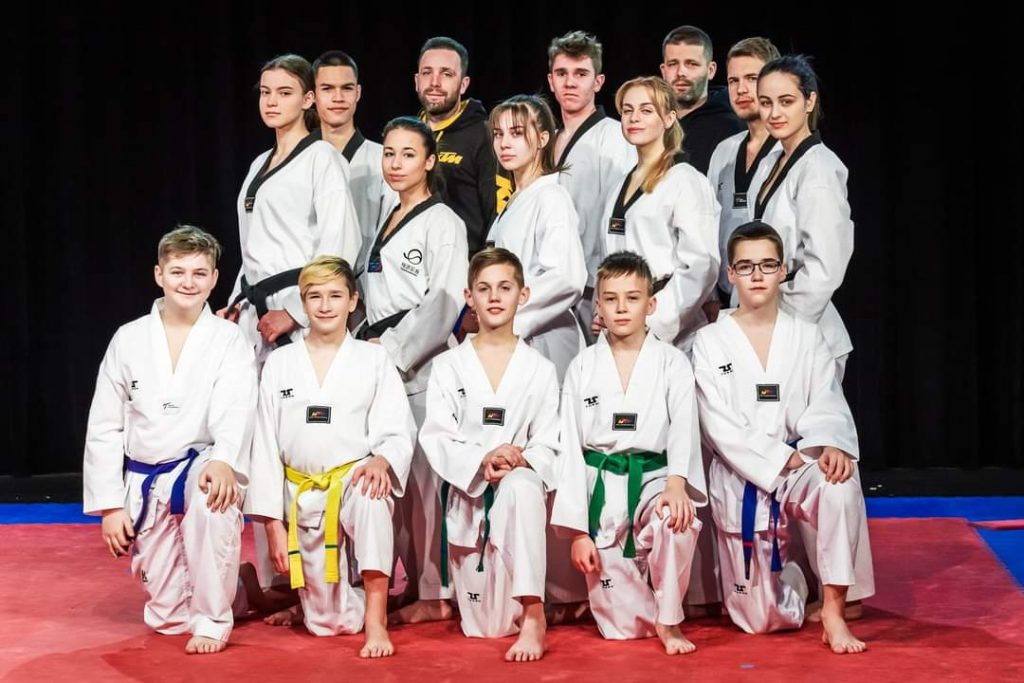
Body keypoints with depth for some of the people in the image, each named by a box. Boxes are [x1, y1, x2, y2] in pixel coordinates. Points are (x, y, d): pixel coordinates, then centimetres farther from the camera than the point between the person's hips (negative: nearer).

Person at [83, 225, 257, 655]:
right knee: (166, 615, 3)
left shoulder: (228, 341, -3)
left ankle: (213, 620, -22)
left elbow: (235, 412, -20)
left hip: (201, 471, -3)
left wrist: (223, 461, -41)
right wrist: (110, 504, -1)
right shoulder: (129, 340, 3)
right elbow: (104, 428, 5)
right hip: (144, 483, 3)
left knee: (210, 495, -40)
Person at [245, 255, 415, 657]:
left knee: (370, 500, -41)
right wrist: (272, 522, -1)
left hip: (355, 481, -2)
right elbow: (266, 445, 4)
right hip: (302, 496, 2)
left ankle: (376, 618, -32)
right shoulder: (279, 364, 5)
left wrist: (381, 460, -28)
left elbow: (397, 432, -3)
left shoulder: (374, 360, 2)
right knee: (325, 622, 2)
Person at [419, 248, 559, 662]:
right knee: (485, 627, 5)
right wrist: (481, 461, -22)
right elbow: (435, 438, -4)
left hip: (522, 484, -1)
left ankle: (533, 615, -38)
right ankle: (516, 614, 45)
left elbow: (547, 445, 2)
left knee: (521, 488, -41)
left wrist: (520, 461, -21)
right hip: (467, 495, 1)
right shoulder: (448, 367, 4)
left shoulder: (539, 370, 5)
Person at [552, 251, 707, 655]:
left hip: (654, 475, -1)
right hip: (600, 485, 1)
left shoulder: (672, 363, 3)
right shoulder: (582, 368, 6)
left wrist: (676, 482, -32)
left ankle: (669, 621, -15)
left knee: (676, 522, -37)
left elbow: (684, 426, -11)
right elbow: (571, 448, 4)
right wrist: (577, 529, -2)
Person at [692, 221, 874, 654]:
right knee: (762, 620, 1)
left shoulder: (806, 338, 5)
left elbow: (827, 404, -6)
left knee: (839, 485, -38)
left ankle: (834, 612, -24)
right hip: (741, 479, -1)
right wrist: (780, 459, -18)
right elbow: (720, 425, -8)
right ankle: (789, 567, 39)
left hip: (800, 467, 1)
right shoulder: (711, 342, 0)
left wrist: (830, 445, -28)